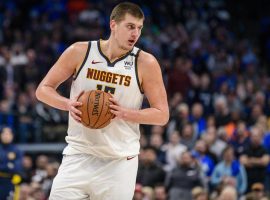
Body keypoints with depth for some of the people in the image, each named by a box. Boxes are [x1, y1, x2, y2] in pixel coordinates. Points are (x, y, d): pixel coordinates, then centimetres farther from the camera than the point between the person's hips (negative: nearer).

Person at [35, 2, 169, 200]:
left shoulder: (146, 63, -5)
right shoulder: (80, 52, -3)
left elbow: (162, 115, -3)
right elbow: (43, 89, 4)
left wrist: (125, 113, -19)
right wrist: (68, 104, -16)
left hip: (120, 162, -1)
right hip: (79, 154, 1)